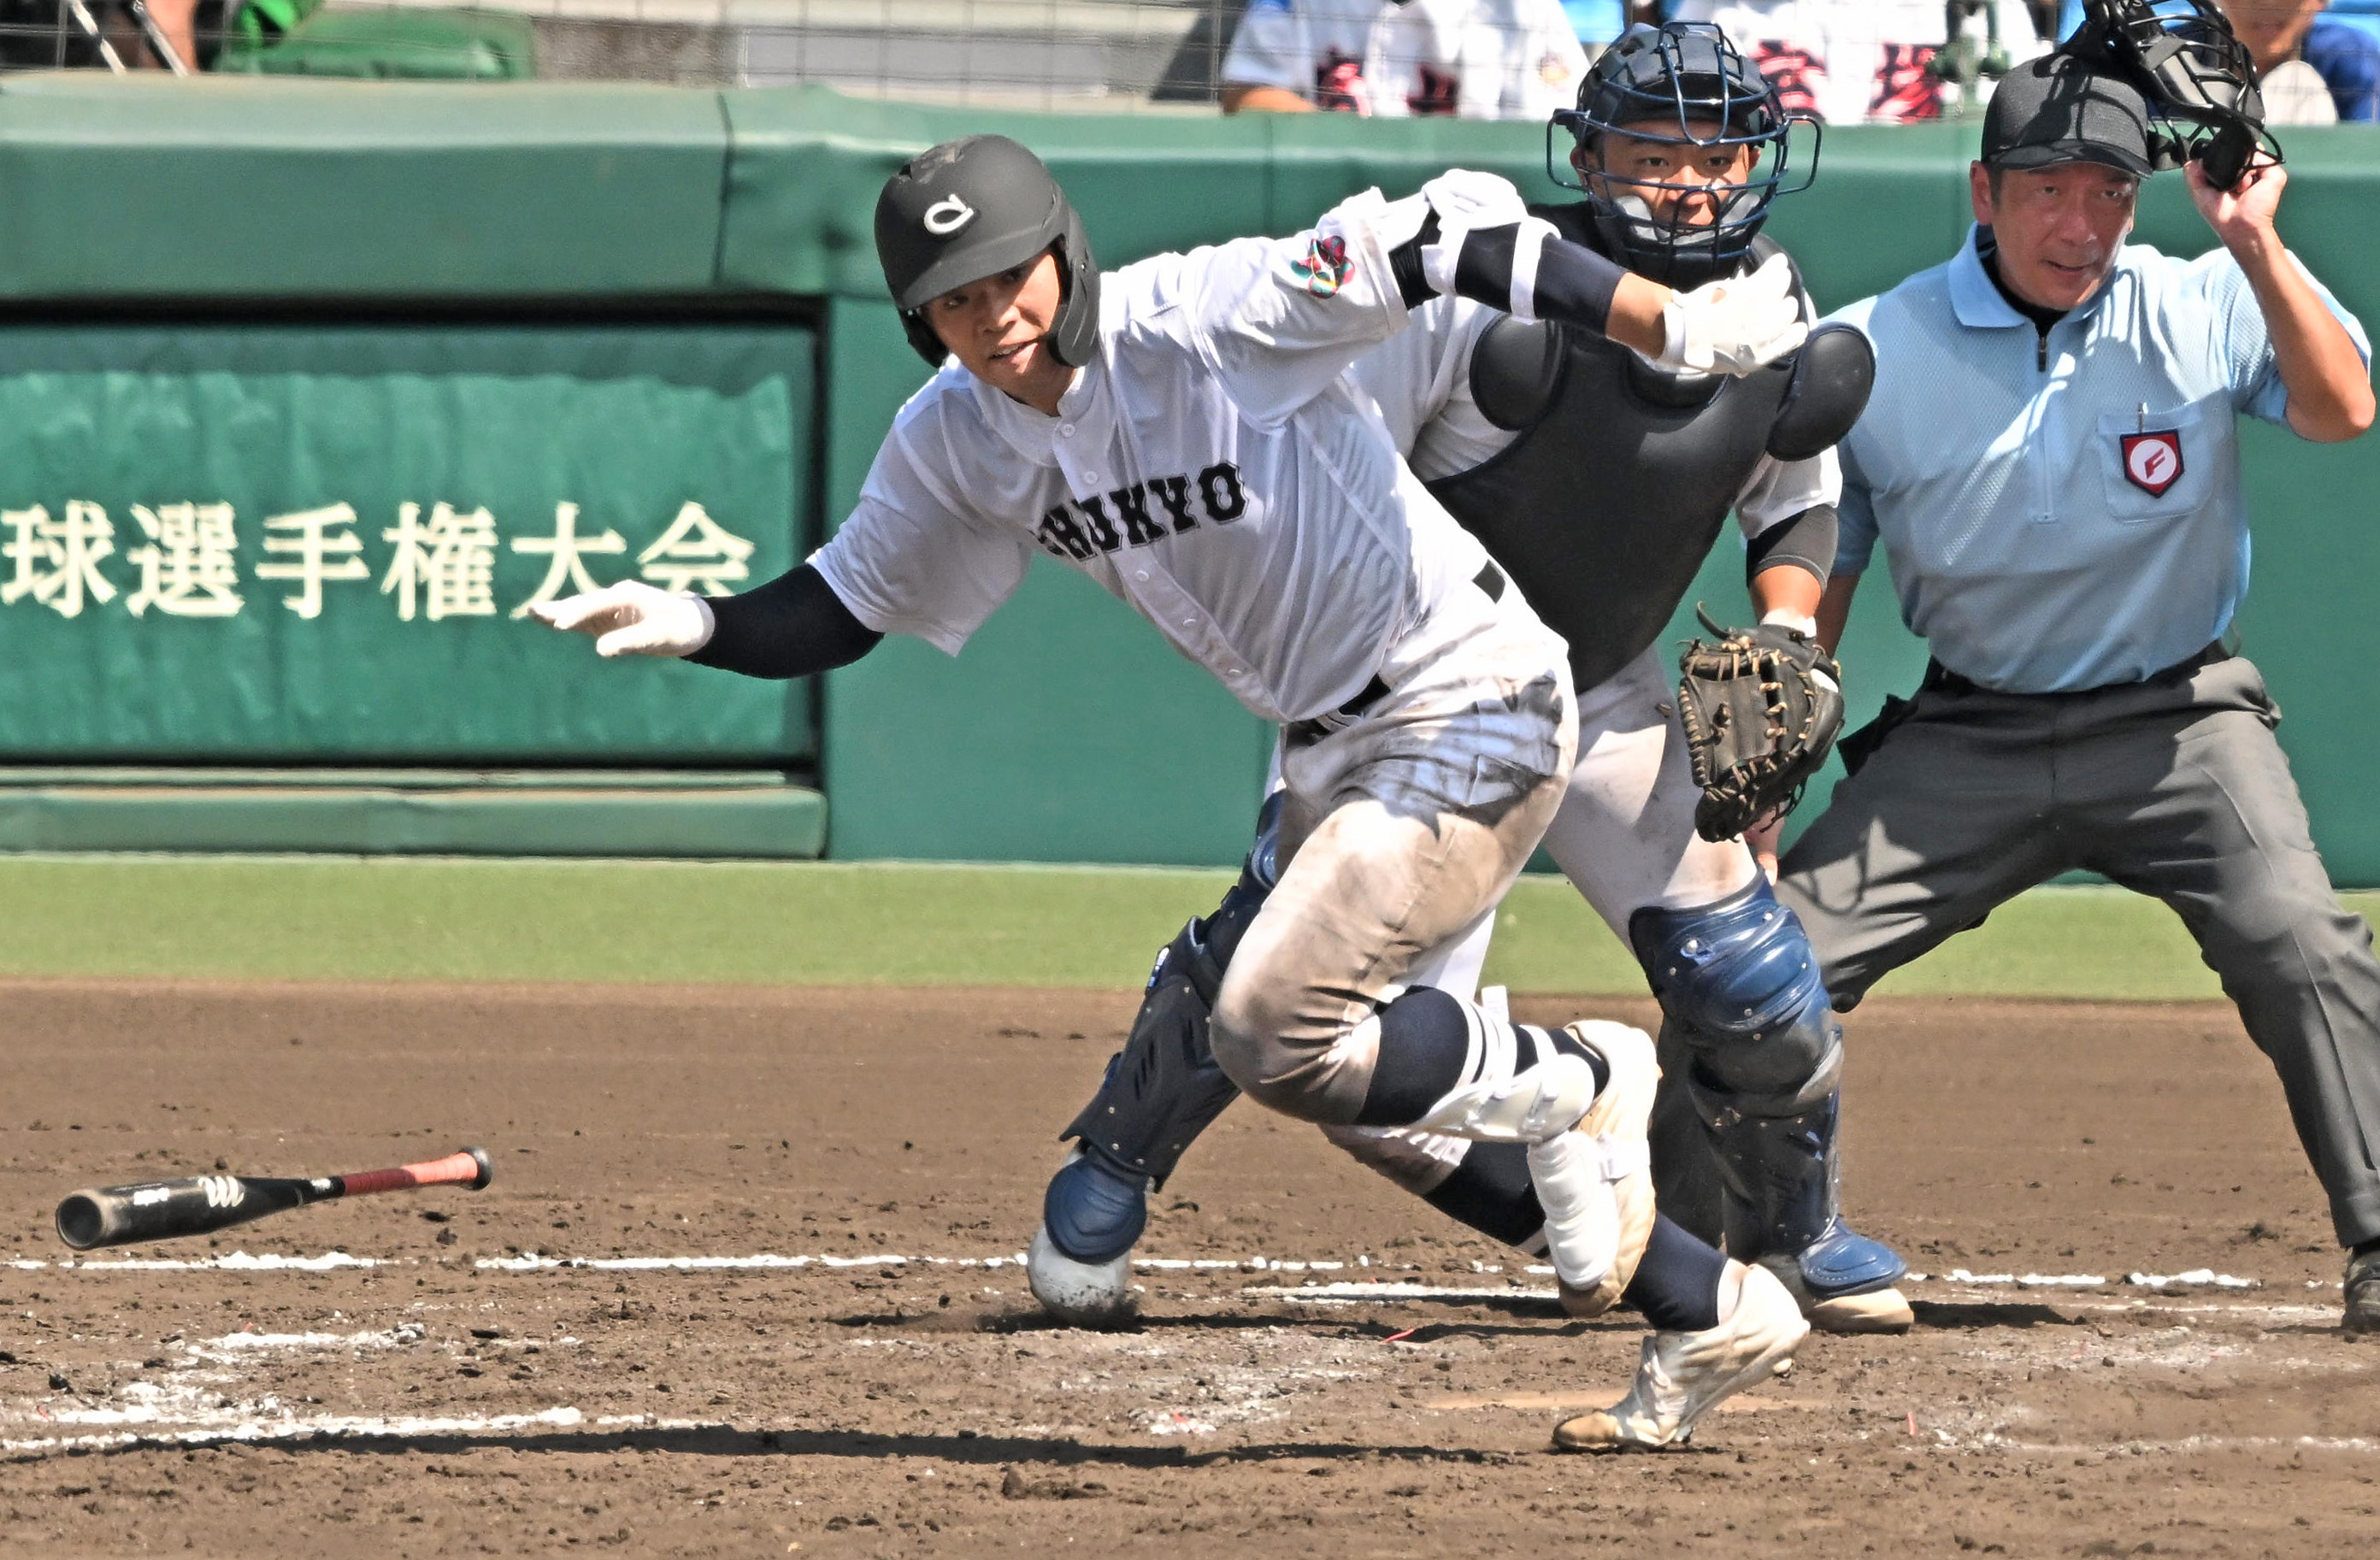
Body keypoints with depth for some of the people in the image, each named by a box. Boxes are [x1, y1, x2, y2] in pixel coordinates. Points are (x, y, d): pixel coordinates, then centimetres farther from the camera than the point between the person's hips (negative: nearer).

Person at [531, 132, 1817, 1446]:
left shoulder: (1208, 318, -24)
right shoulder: (955, 440, -3)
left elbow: (1450, 233, -27)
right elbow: (844, 609, 6)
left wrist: (1675, 327, -36)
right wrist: (693, 627, -15)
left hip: (1475, 710, -9)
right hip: (1330, 749, 9)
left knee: (1275, 1032, -21)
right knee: (1355, 1078, 13)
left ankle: (1573, 1082, 4)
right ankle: (1711, 1312, 25)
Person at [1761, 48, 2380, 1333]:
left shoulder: (2205, 310, -6)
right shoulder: (1870, 353, -5)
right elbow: (1814, 570, 5)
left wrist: (2258, 251, -33)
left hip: (2175, 720, -2)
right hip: (1968, 734, 2)